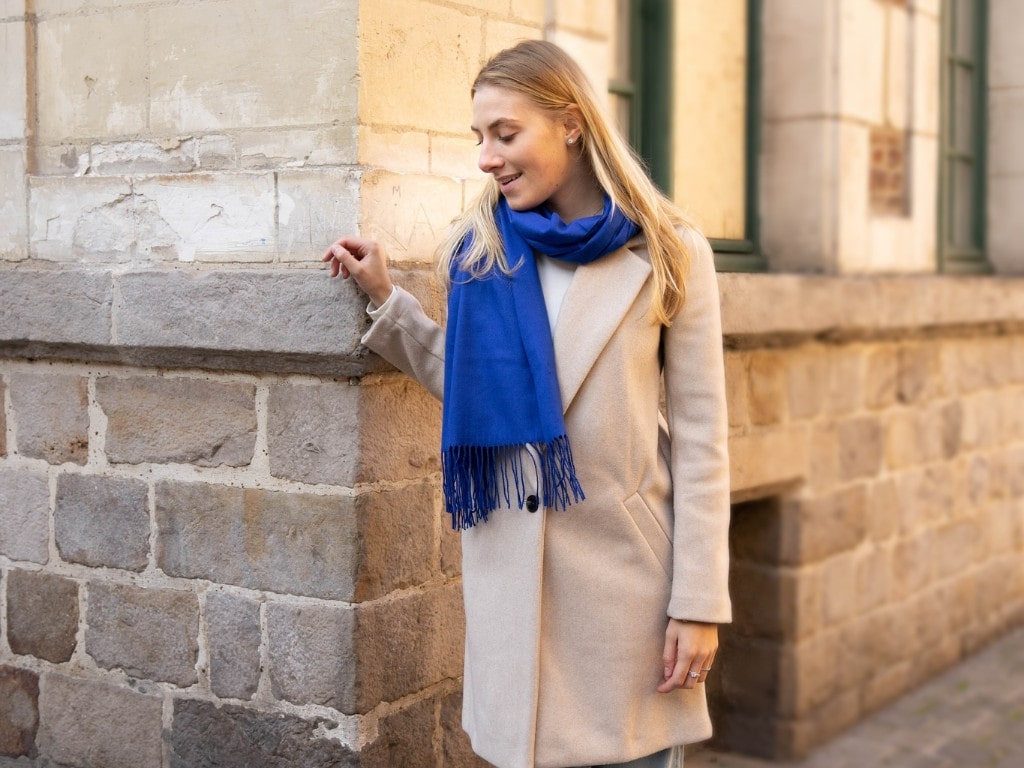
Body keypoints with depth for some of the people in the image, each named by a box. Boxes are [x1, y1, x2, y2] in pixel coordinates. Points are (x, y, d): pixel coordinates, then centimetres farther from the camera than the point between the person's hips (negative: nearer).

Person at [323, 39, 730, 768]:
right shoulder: (480, 251, 5)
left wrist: (700, 602, -8)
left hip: (627, 568, -3)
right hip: (511, 570, 3)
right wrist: (386, 299, 7)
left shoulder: (668, 255, -5)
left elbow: (699, 440, -5)